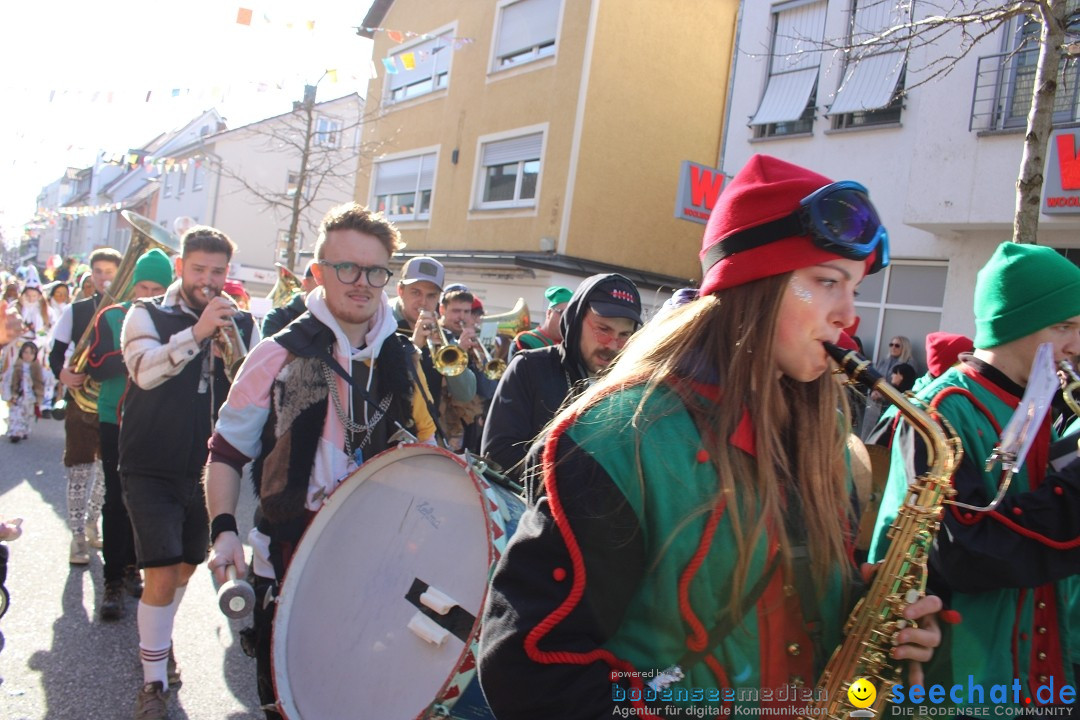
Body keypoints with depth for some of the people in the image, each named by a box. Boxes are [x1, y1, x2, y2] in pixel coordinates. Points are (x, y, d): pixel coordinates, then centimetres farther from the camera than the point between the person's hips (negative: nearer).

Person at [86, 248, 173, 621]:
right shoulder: (110, 318, 0)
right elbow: (95, 366, -9)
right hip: (116, 422, -1)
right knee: (117, 499, -2)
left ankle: (131, 566, 26)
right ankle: (113, 580, 5)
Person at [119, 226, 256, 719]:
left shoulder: (241, 323, 4)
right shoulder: (148, 316, -4)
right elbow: (145, 370, -24)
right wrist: (196, 332, -36)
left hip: (207, 467, 4)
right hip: (152, 468, -4)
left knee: (185, 567, 19)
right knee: (162, 574, -10)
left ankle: (159, 638, 46)